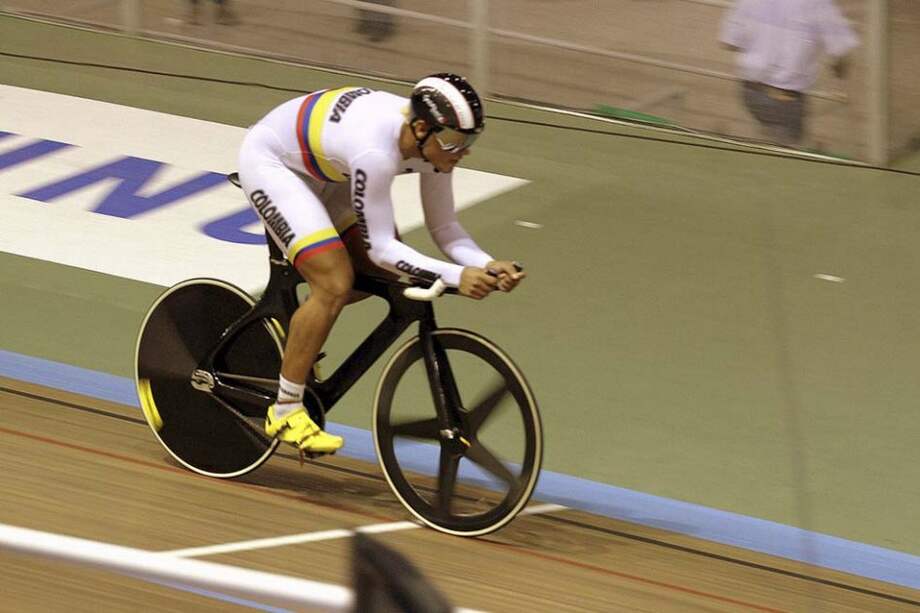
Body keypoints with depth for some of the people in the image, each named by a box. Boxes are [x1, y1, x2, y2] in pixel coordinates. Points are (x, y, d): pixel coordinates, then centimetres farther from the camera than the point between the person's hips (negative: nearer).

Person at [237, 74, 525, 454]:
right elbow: (380, 246, -34)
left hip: (319, 170, 8)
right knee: (335, 284, -19)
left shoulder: (433, 139, -17)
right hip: (269, 162, -8)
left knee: (381, 273, 2)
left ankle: (292, 330, 24)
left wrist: (487, 266, -26)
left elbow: (444, 227, -9)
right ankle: (285, 412, -8)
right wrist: (456, 277, -42)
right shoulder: (375, 152, -40)